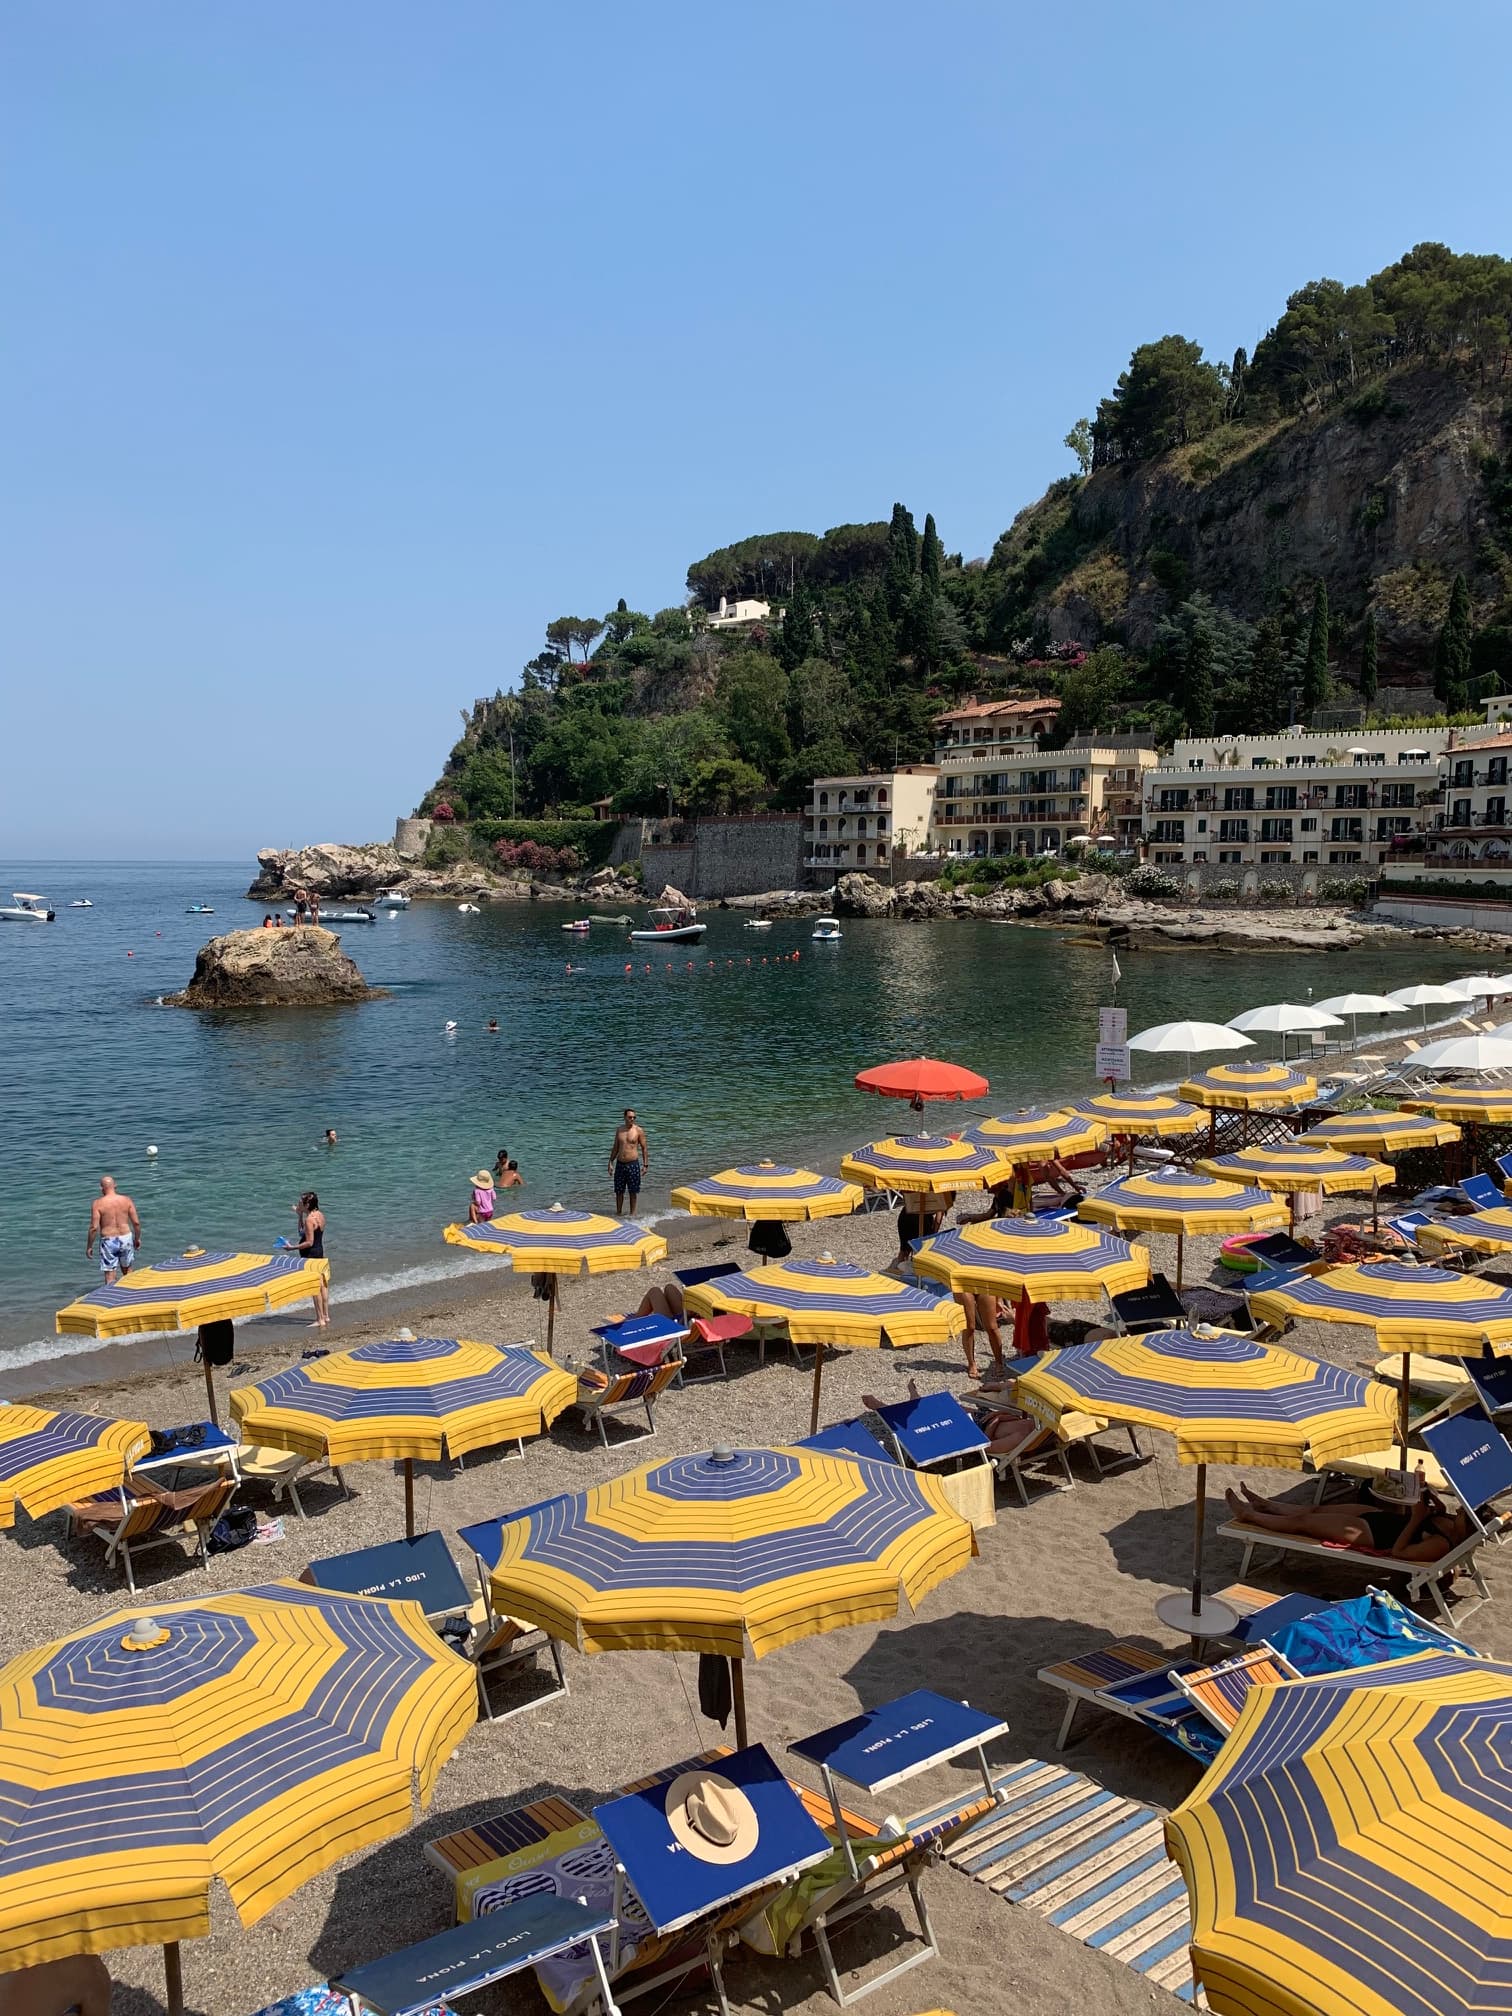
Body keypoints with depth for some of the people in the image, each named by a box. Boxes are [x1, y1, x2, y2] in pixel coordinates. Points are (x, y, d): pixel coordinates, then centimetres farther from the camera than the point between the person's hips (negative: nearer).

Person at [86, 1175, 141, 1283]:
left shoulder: (98, 1203, -10)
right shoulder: (126, 1200, -3)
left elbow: (94, 1227, -12)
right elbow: (136, 1222, -2)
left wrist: (89, 1246, -1)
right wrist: (137, 1238, 14)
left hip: (108, 1241, -3)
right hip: (126, 1238, 3)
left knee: (110, 1275, 4)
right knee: (127, 1269, 23)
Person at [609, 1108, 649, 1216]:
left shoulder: (639, 1130, -4)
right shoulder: (619, 1130, 8)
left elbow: (644, 1148, -1)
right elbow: (615, 1148, 15)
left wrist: (645, 1164, -5)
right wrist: (611, 1162, 11)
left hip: (633, 1164, -3)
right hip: (620, 1164, 3)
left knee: (633, 1191, 3)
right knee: (619, 1191, 9)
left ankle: (632, 1213, 14)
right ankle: (619, 1213, 21)